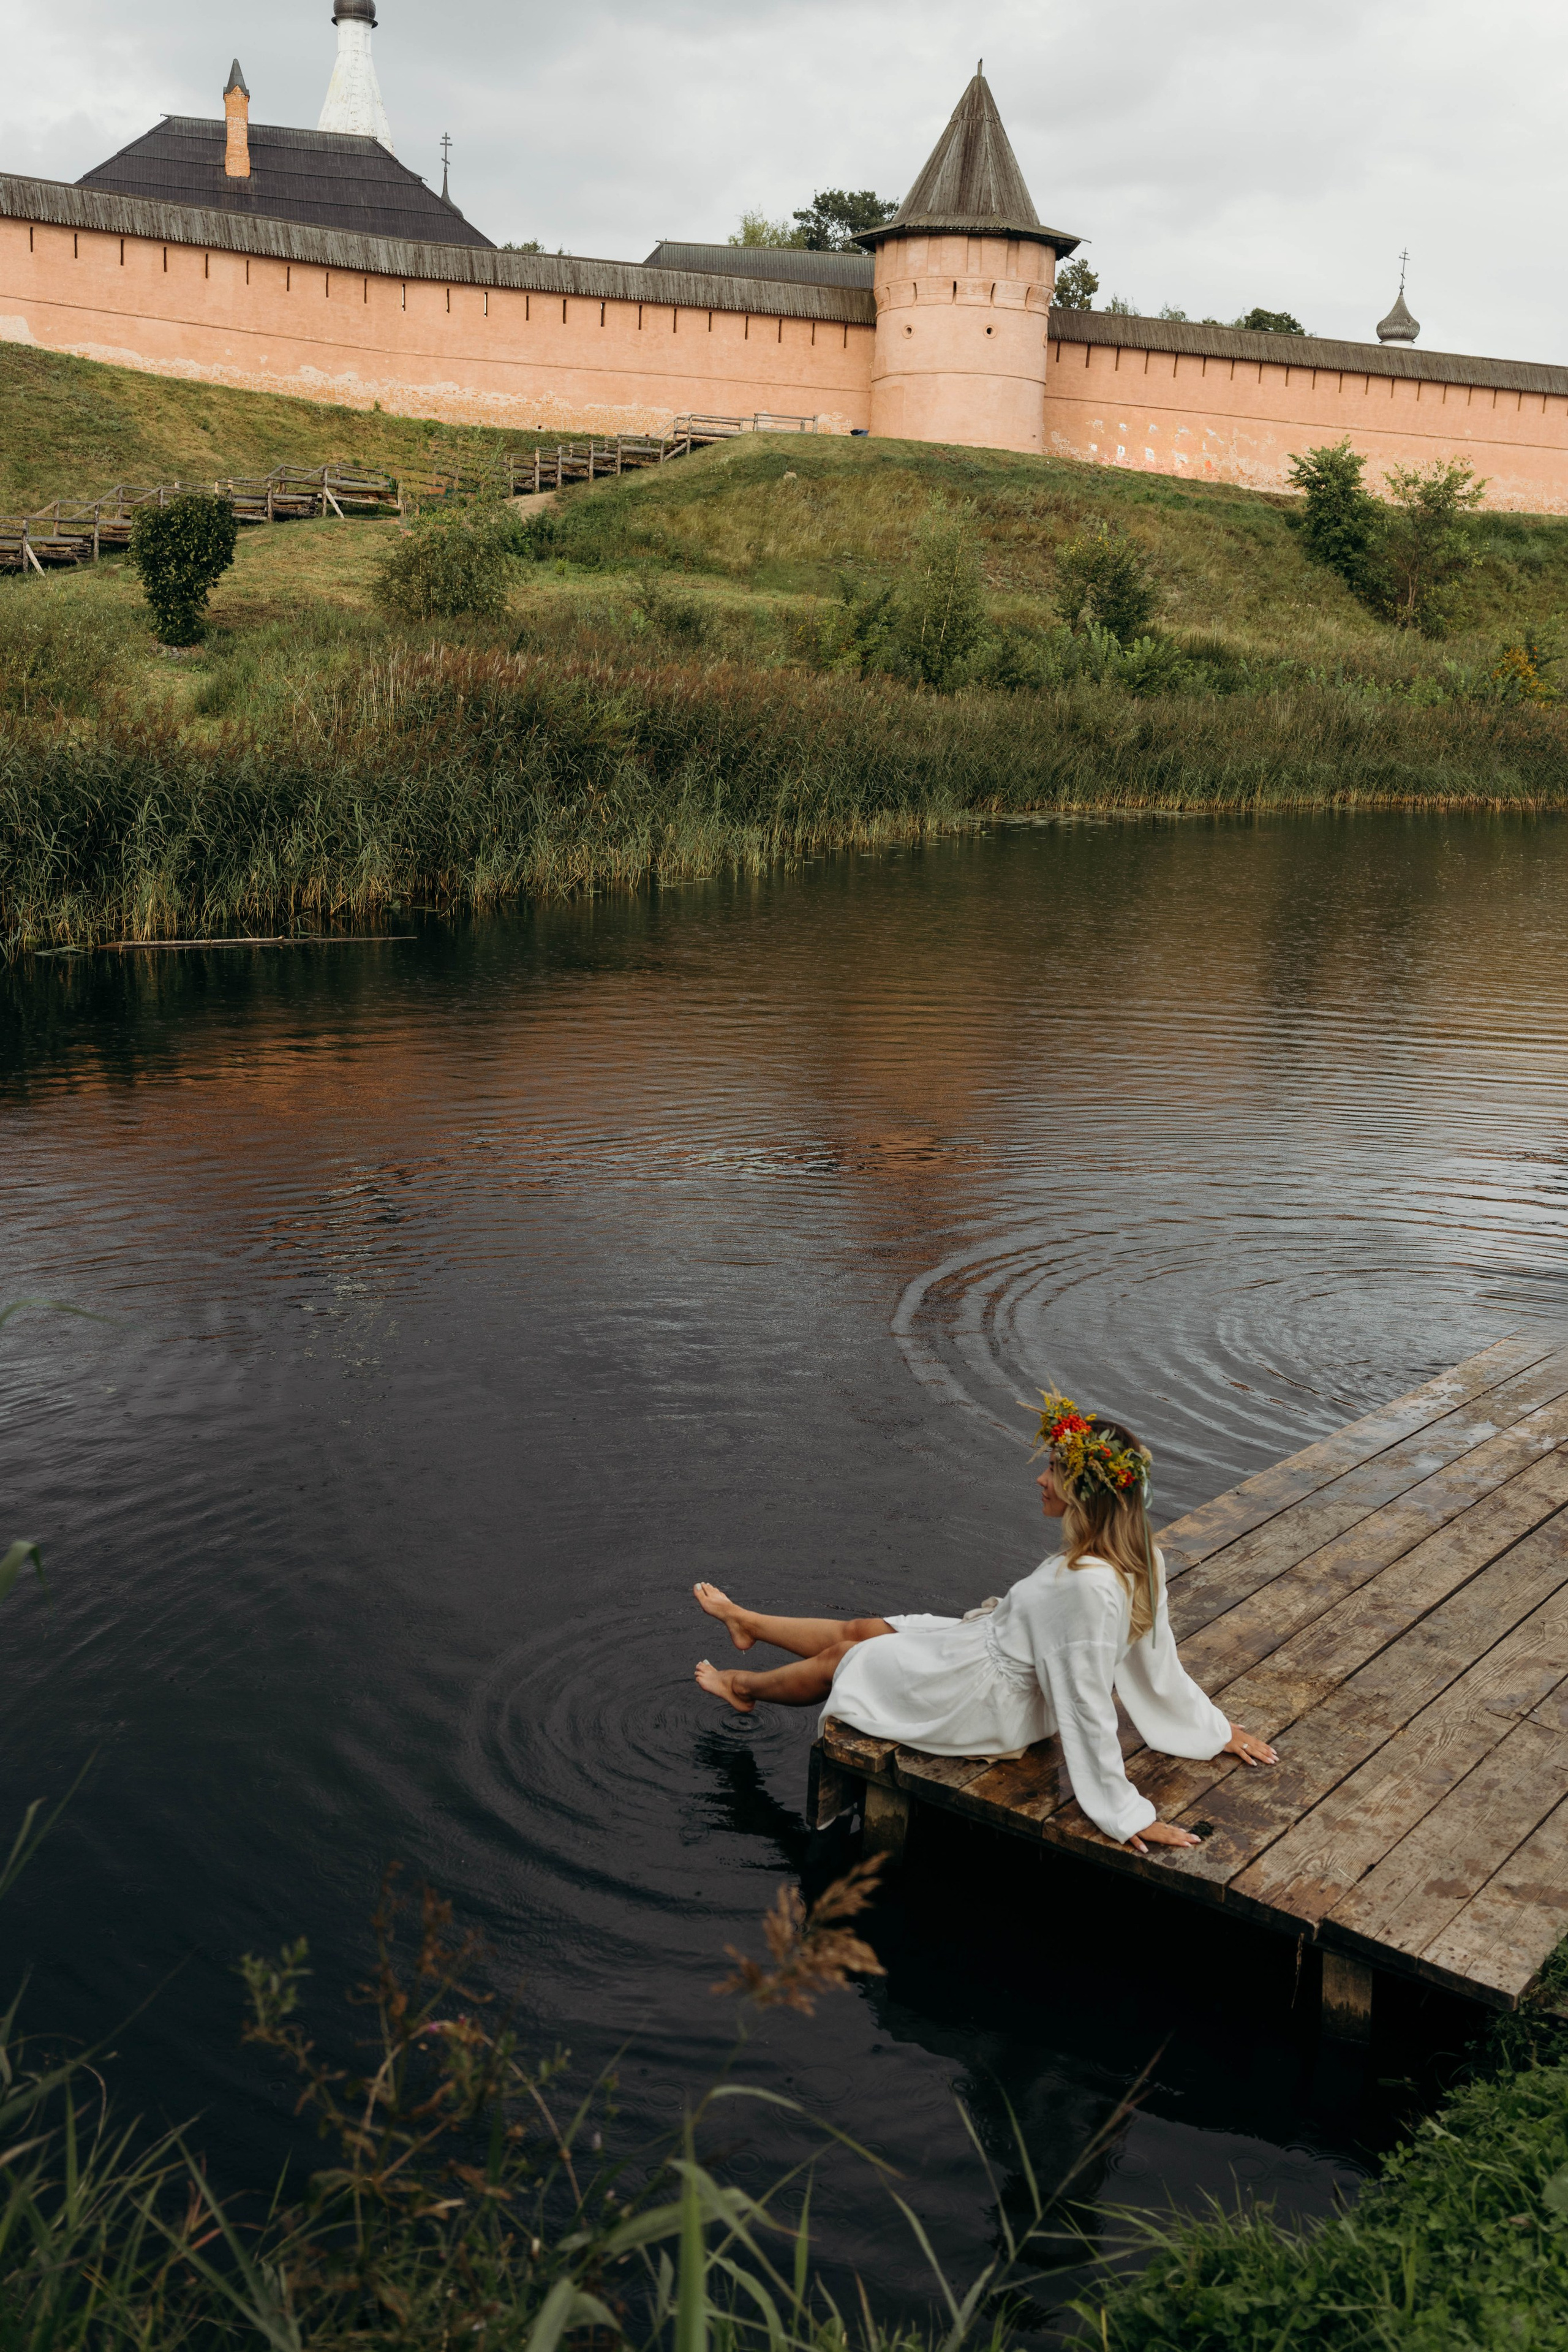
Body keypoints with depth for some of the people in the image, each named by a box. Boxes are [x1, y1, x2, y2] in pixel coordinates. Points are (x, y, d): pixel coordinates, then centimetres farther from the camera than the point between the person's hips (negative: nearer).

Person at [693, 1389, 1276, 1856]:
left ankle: (743, 1687, 49)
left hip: (982, 1702, -8)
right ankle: (746, 1620, 52)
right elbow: (1159, 1660, -1)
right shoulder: (1141, 1558, -10)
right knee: (859, 1631, 23)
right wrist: (1218, 1731, 14)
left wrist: (1124, 1815, -25)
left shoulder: (1087, 1586, -39)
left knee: (839, 1658, 17)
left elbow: (1088, 1705, -34)